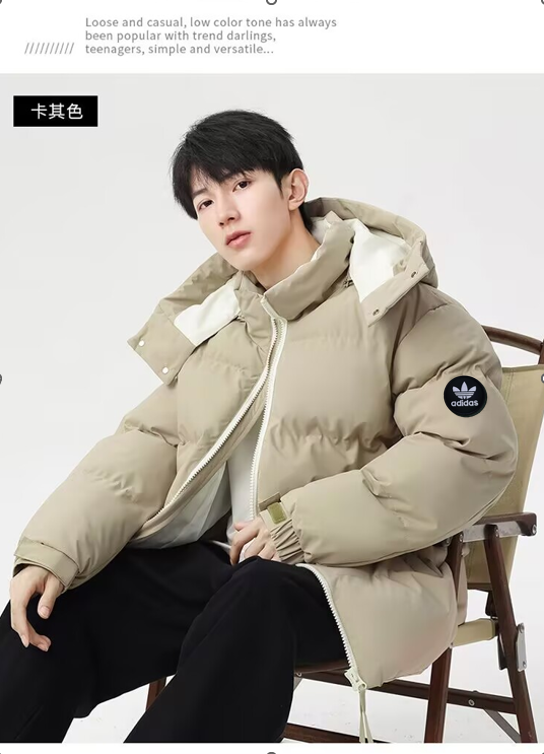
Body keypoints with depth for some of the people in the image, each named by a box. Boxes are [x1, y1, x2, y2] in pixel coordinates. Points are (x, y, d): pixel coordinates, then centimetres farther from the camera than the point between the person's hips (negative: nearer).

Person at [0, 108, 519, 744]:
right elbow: (147, 447, 7)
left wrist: (298, 525, -17)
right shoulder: (209, 321, 16)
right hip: (215, 559, 5)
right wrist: (52, 549, -11)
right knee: (54, 611, -17)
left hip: (357, 573, -5)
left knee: (252, 605, -37)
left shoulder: (396, 303, -3)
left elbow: (472, 449, -12)